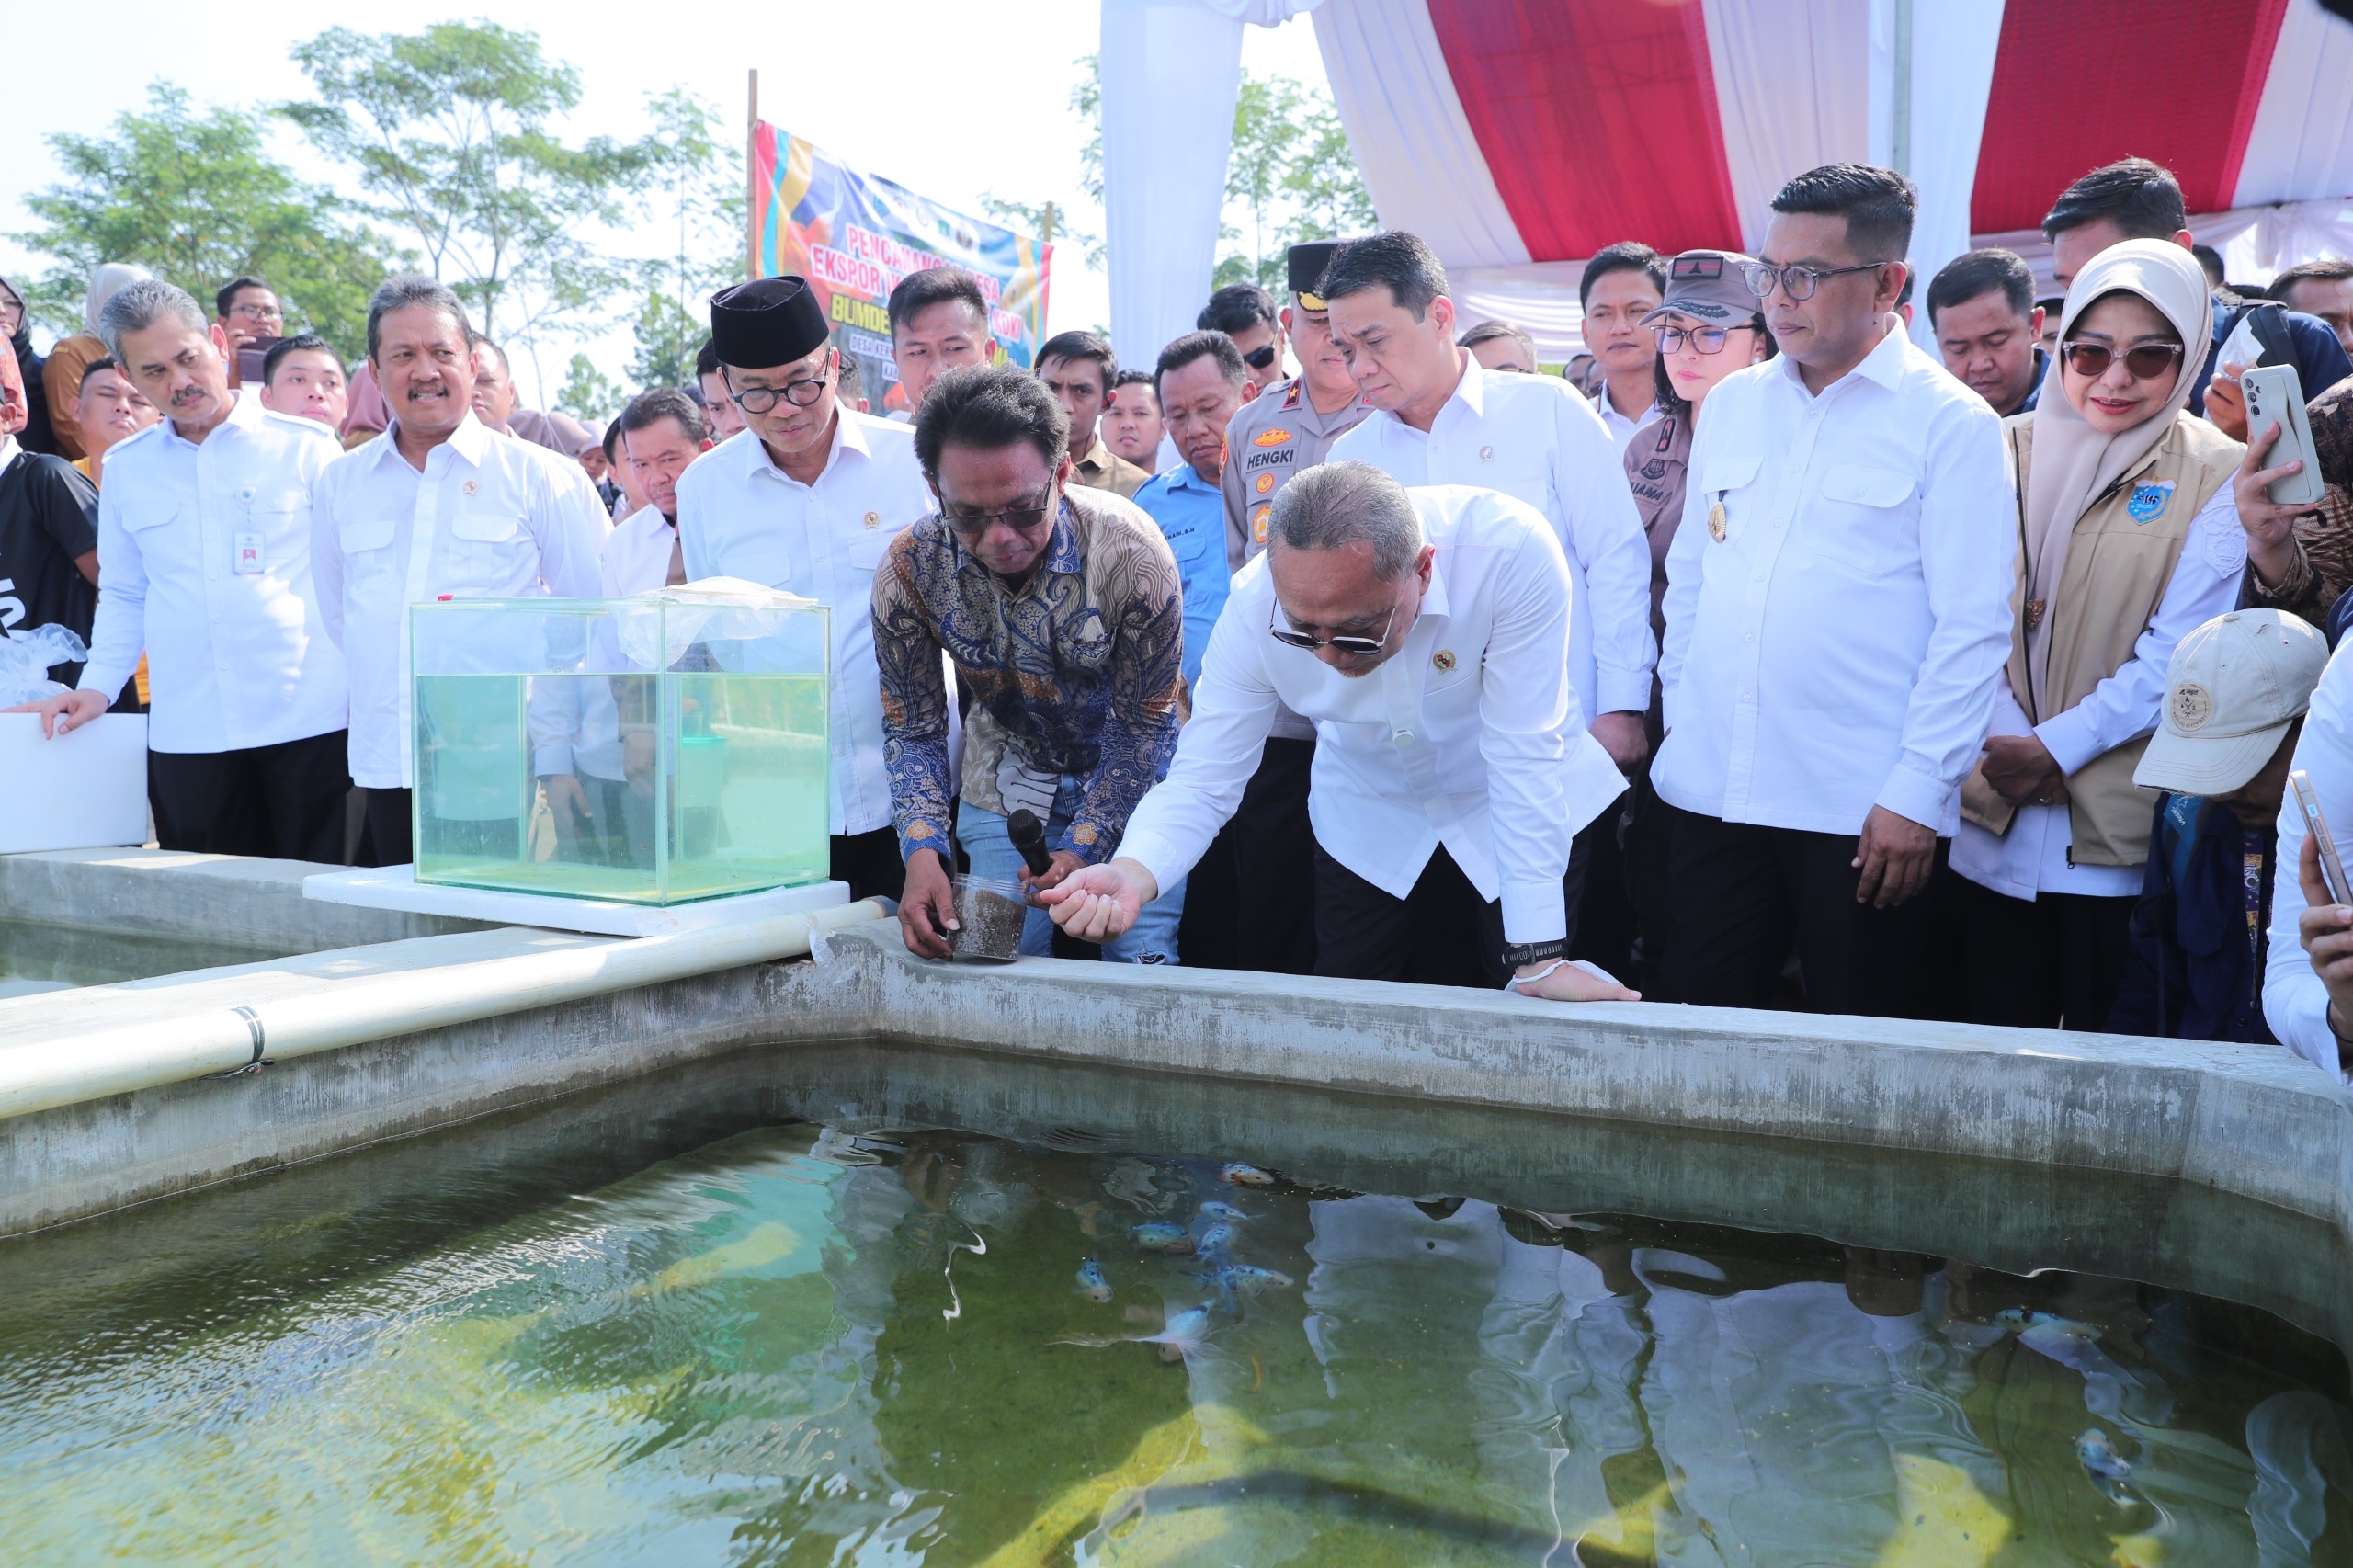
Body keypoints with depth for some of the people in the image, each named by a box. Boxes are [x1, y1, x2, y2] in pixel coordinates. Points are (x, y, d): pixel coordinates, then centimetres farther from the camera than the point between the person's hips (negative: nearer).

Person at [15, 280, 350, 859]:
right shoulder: (126, 468, 13)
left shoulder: (304, 447, 3)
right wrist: (98, 686, 7)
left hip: (309, 724, -3)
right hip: (185, 734, 3)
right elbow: (123, 596, 21)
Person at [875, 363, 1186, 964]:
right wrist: (922, 853, -25)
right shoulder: (909, 568, -21)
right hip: (1005, 783, 2)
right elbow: (914, 729, -9)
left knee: (1142, 964, -4)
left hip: (1135, 775, -2)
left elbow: (1143, 724, -17)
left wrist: (1082, 849, -26)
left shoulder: (1130, 549, -28)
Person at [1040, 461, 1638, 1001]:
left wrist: (1538, 961, -29)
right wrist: (1133, 874, -45)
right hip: (1371, 822, 2)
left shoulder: (1510, 550, -36)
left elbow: (1524, 755, -32)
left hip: (1518, 812, -2)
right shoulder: (1254, 609, -27)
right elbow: (1201, 783, -23)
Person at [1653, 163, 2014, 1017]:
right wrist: (1679, 714, 11)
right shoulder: (1730, 402, 11)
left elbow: (1973, 628, -8)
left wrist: (1916, 793, -12)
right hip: (1710, 789, 4)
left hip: (1862, 814, -4)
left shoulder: (1951, 424, -4)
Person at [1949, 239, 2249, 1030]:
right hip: (1989, 819, 3)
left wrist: (2058, 748, -14)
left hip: (2119, 828, -3)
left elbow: (2178, 655, -8)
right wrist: (2002, 739, -10)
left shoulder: (2214, 477, -1)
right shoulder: (2005, 453, 7)